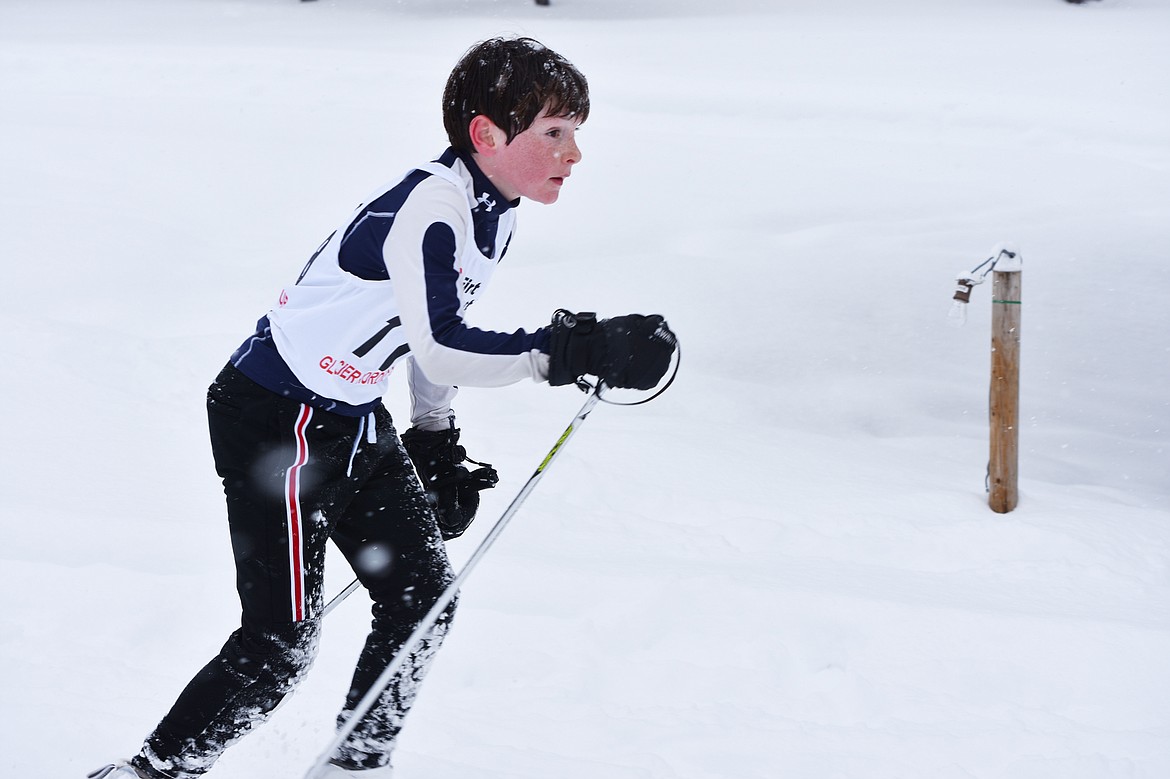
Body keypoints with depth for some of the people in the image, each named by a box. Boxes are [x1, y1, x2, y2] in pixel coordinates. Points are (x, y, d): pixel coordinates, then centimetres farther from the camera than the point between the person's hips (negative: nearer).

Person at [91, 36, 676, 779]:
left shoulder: (492, 210, 5)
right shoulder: (428, 207, -25)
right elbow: (440, 348, -35)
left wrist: (438, 448, 19)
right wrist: (573, 352, -34)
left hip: (355, 423, 10)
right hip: (275, 420, -10)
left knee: (423, 595, 11)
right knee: (280, 647, -8)